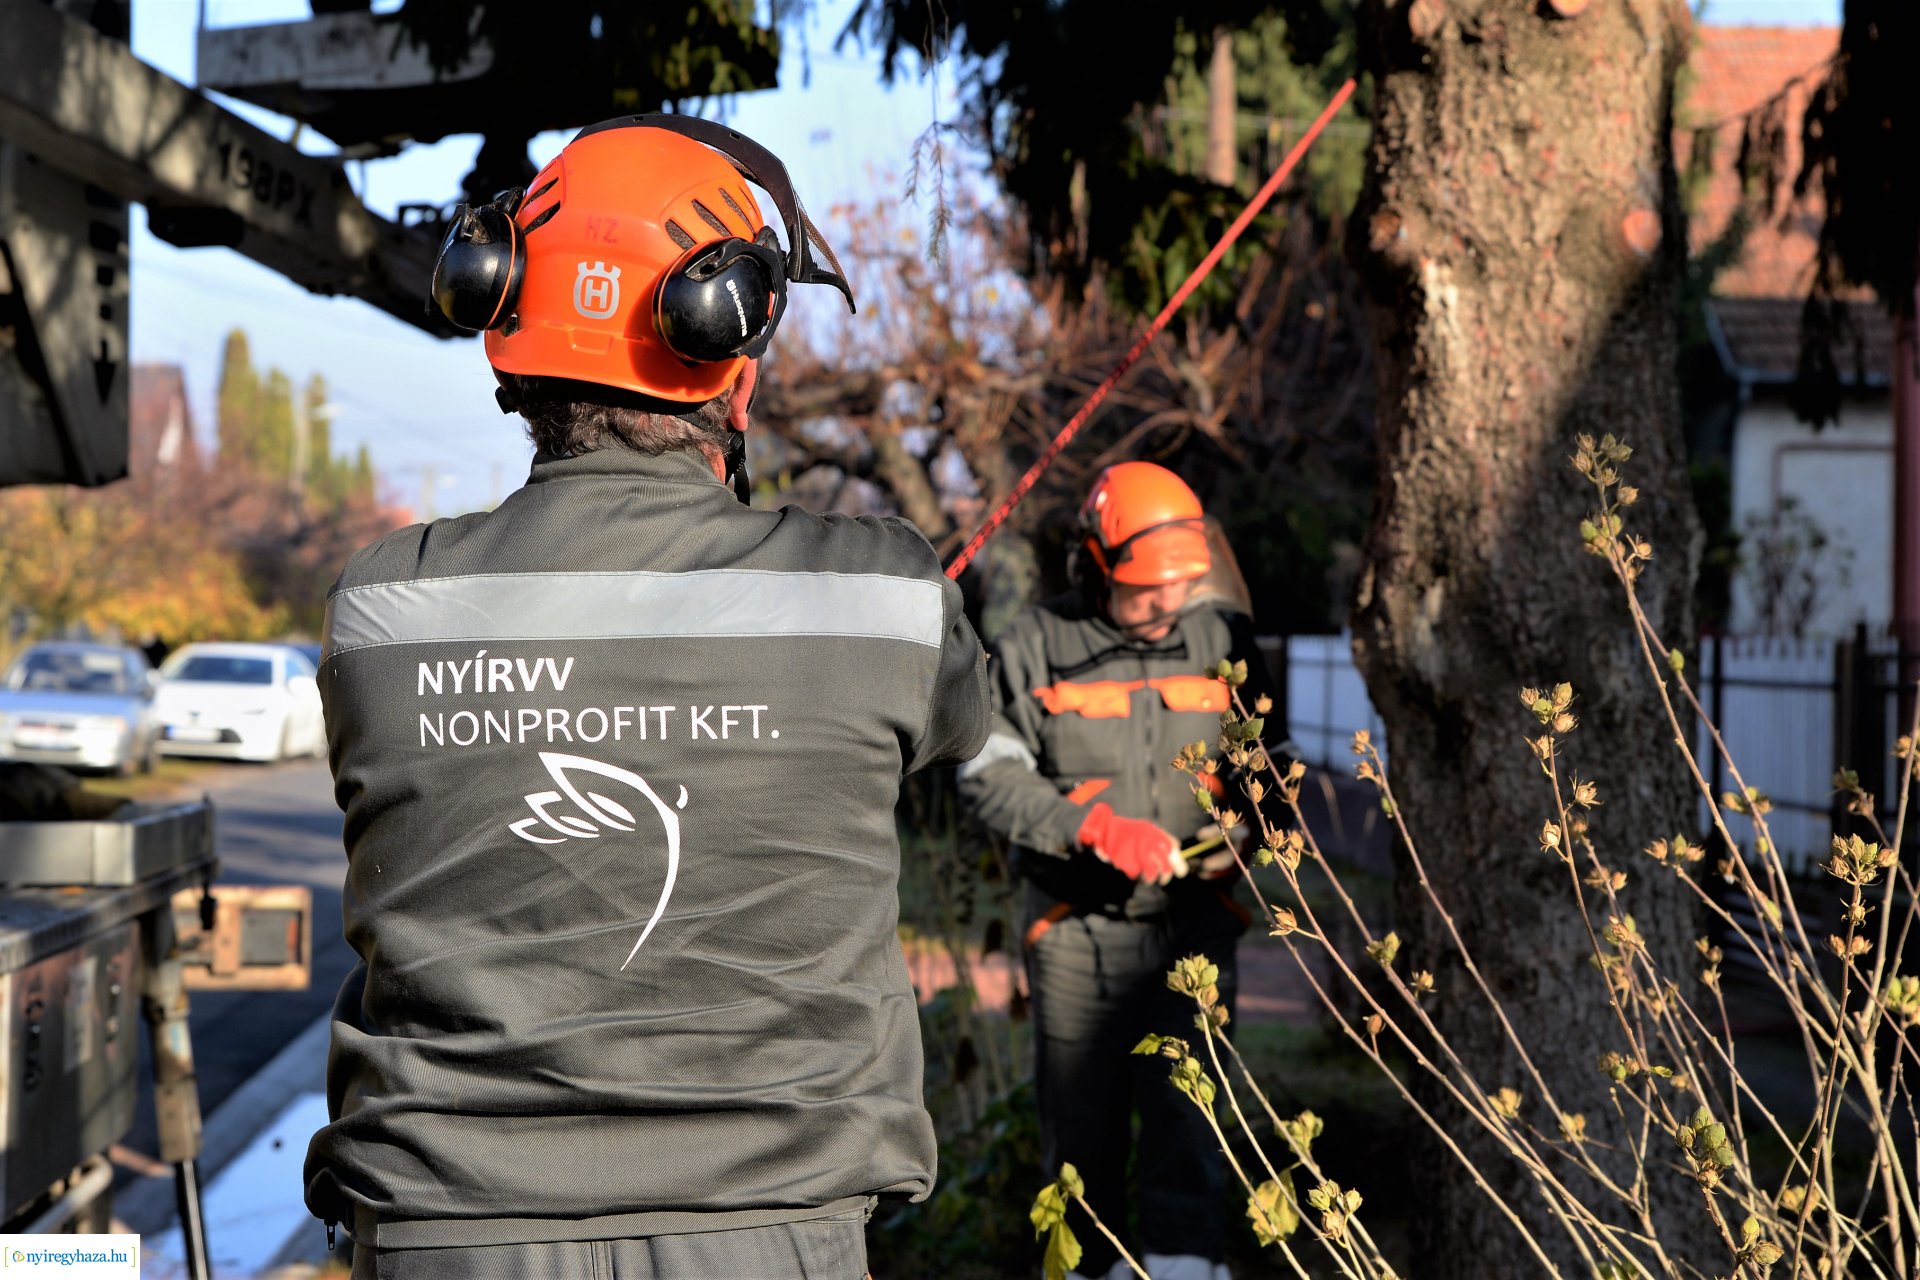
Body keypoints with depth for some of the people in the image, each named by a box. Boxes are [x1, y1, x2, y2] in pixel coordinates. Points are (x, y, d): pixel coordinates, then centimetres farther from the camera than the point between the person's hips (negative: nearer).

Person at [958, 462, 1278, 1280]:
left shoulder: (1222, 644, 5)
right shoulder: (1033, 650, -4)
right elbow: (986, 775, -11)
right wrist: (1094, 827, -22)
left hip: (1191, 926, 1)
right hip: (1076, 930, -1)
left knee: (1186, 1111, -10)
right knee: (1081, 1122, 9)